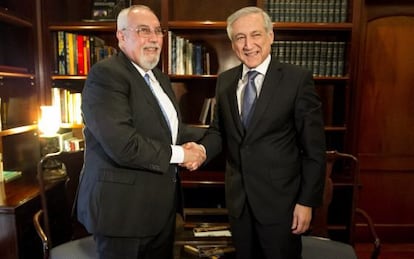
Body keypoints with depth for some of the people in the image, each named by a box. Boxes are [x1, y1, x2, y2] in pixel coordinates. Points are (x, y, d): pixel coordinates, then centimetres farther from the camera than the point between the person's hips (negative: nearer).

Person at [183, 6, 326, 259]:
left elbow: (314, 148, -10)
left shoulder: (298, 79, -11)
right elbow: (220, 130, 9)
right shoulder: (225, 80, 3)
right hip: (238, 197, 5)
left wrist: (307, 201, -11)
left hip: (279, 198, -4)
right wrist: (201, 149, -12)